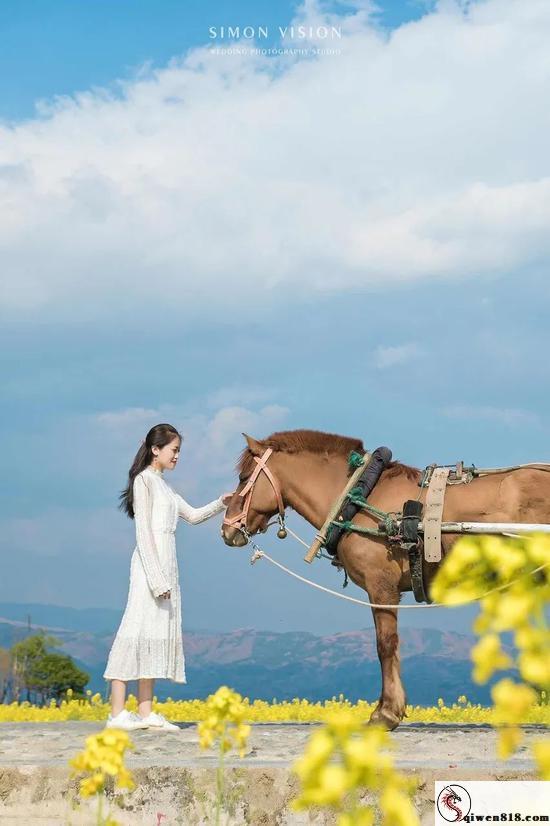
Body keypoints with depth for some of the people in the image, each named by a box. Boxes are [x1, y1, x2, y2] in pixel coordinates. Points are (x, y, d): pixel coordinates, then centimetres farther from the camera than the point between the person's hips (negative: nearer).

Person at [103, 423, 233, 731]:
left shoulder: (164, 485, 21)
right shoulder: (145, 480, -6)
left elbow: (193, 515, 28)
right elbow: (143, 532, -13)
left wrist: (221, 504, 11)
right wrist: (157, 578, -19)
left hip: (167, 565, 10)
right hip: (150, 564, -10)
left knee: (159, 632, 8)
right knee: (138, 630, -12)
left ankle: (146, 712, 10)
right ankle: (117, 713, -13)